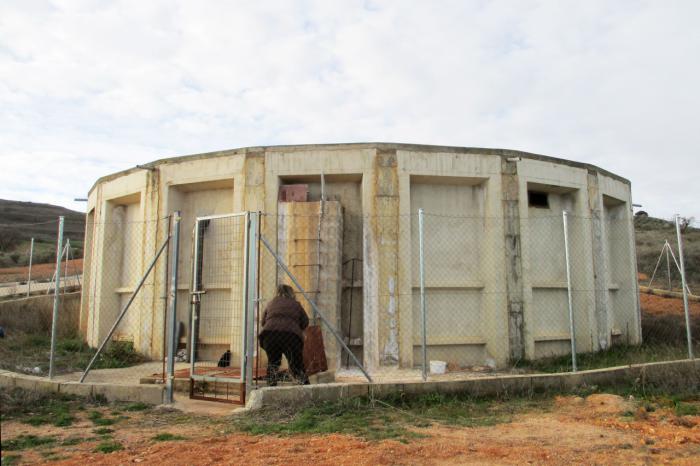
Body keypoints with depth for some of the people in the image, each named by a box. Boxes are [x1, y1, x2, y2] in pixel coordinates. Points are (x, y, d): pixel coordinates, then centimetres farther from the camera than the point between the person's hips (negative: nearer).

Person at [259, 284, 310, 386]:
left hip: (270, 333, 1)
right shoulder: (296, 304, 23)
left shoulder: (271, 304, 27)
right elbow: (305, 322, 24)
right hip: (291, 334, -1)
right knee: (296, 365, 12)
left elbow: (263, 322, 31)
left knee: (273, 362, 21)